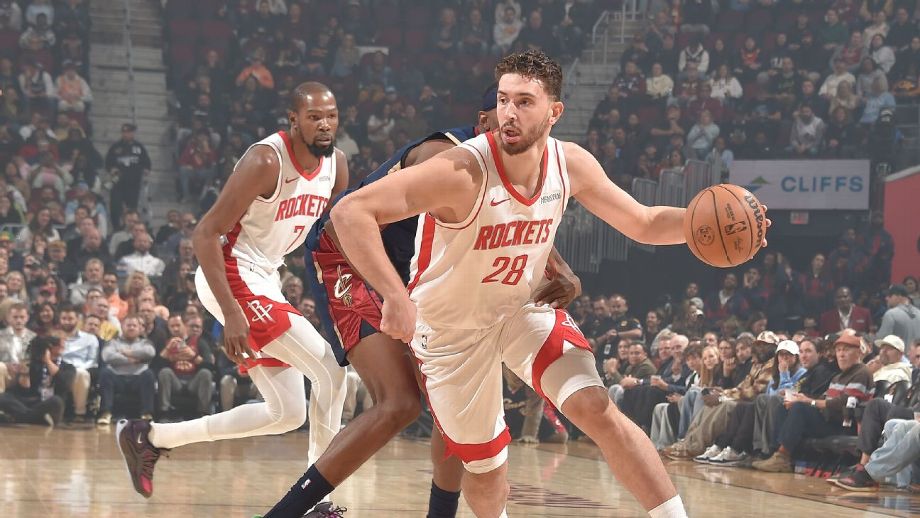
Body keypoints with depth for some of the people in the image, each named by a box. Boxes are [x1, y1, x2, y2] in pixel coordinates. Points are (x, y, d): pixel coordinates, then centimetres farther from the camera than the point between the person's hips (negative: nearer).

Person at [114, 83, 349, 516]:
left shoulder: (335, 163, 2)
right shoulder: (266, 161, -22)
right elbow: (206, 233, -24)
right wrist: (232, 314, -30)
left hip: (263, 282, 9)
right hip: (232, 278, -9)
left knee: (287, 413, 11)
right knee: (331, 371, -16)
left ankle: (149, 438, 17)